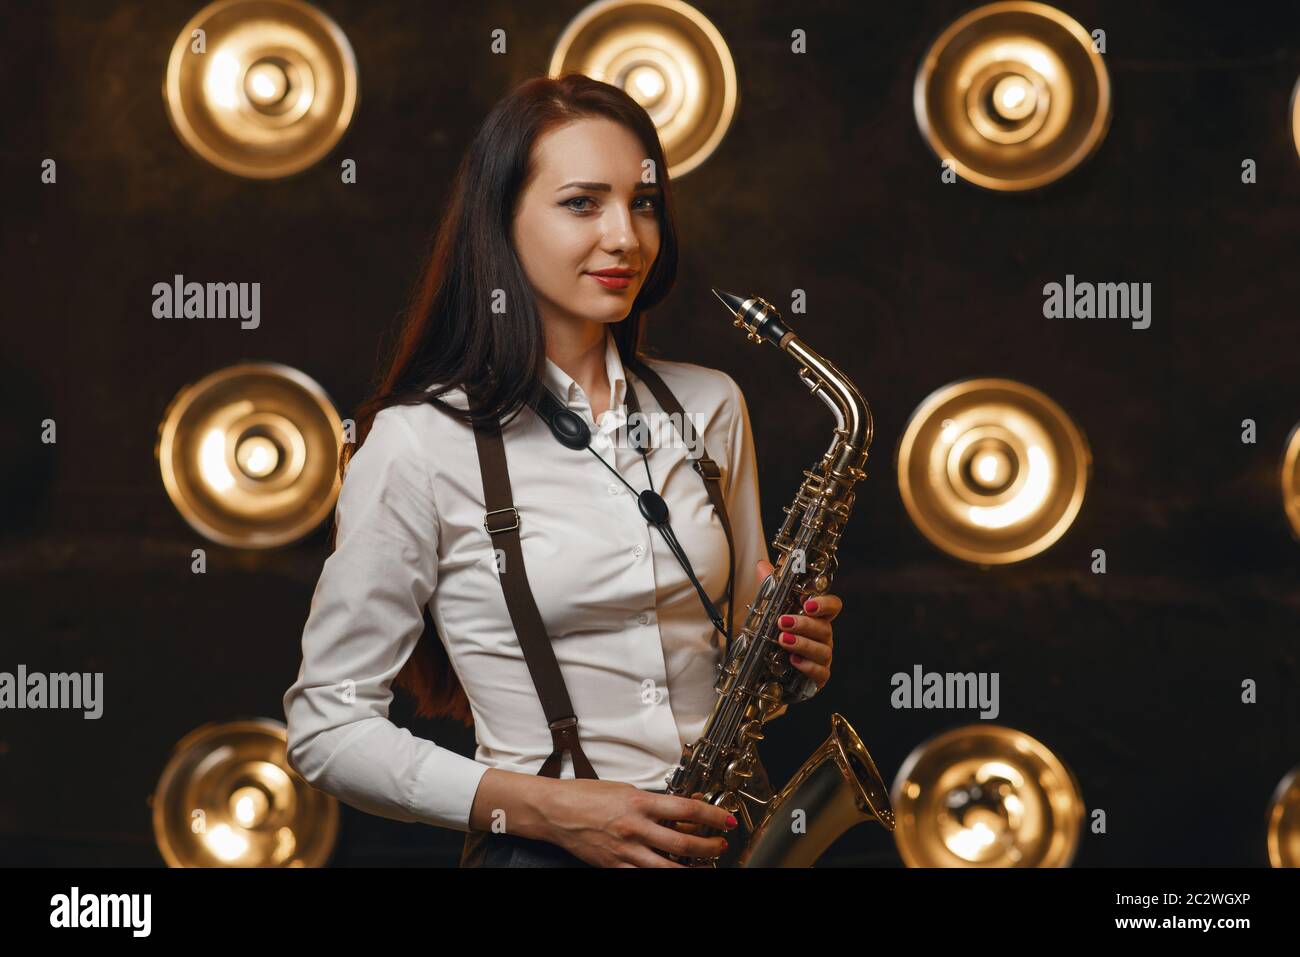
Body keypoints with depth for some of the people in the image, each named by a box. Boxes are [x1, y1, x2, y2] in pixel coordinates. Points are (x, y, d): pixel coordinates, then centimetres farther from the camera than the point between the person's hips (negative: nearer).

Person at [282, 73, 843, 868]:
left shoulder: (708, 406, 11)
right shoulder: (420, 443, -4)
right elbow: (328, 727, -3)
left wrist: (793, 649, 1)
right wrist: (542, 806, -12)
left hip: (728, 833, 4)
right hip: (542, 854, -4)